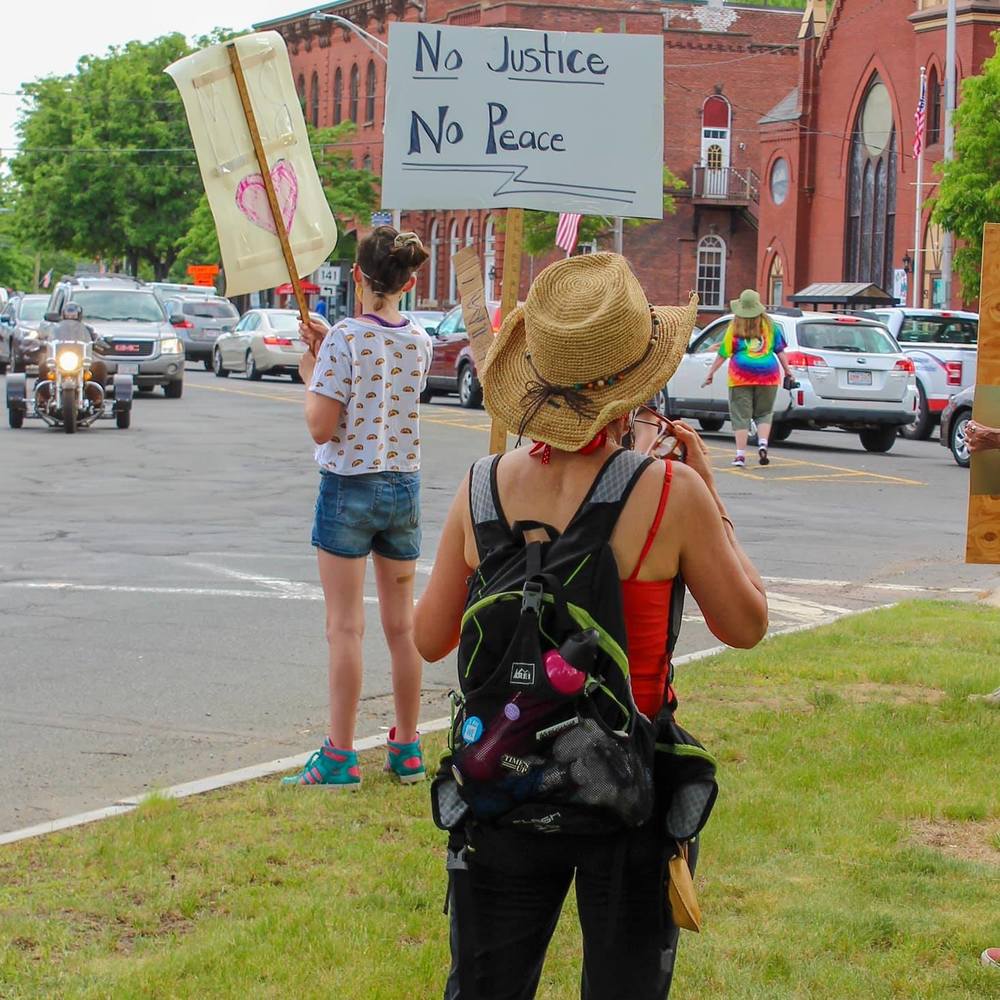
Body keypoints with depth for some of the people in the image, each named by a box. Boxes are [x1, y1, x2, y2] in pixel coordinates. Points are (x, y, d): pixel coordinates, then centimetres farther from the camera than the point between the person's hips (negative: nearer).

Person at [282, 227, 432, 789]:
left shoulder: (344, 342, -15)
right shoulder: (420, 343, 2)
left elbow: (322, 427, -16)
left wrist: (310, 376, 0)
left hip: (348, 488, -5)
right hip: (404, 486, 5)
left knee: (347, 627, -3)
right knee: (402, 624, 12)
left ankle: (340, 757, -2)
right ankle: (407, 751, 19)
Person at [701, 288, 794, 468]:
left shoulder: (735, 328, -1)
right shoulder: (770, 326, 5)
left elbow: (723, 354, 1)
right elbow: (780, 351, 7)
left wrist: (710, 374, 9)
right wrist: (788, 372, 14)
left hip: (741, 377, -2)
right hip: (768, 376, 2)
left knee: (741, 415, 2)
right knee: (763, 413, 16)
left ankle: (740, 455, -3)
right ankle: (762, 445, -5)